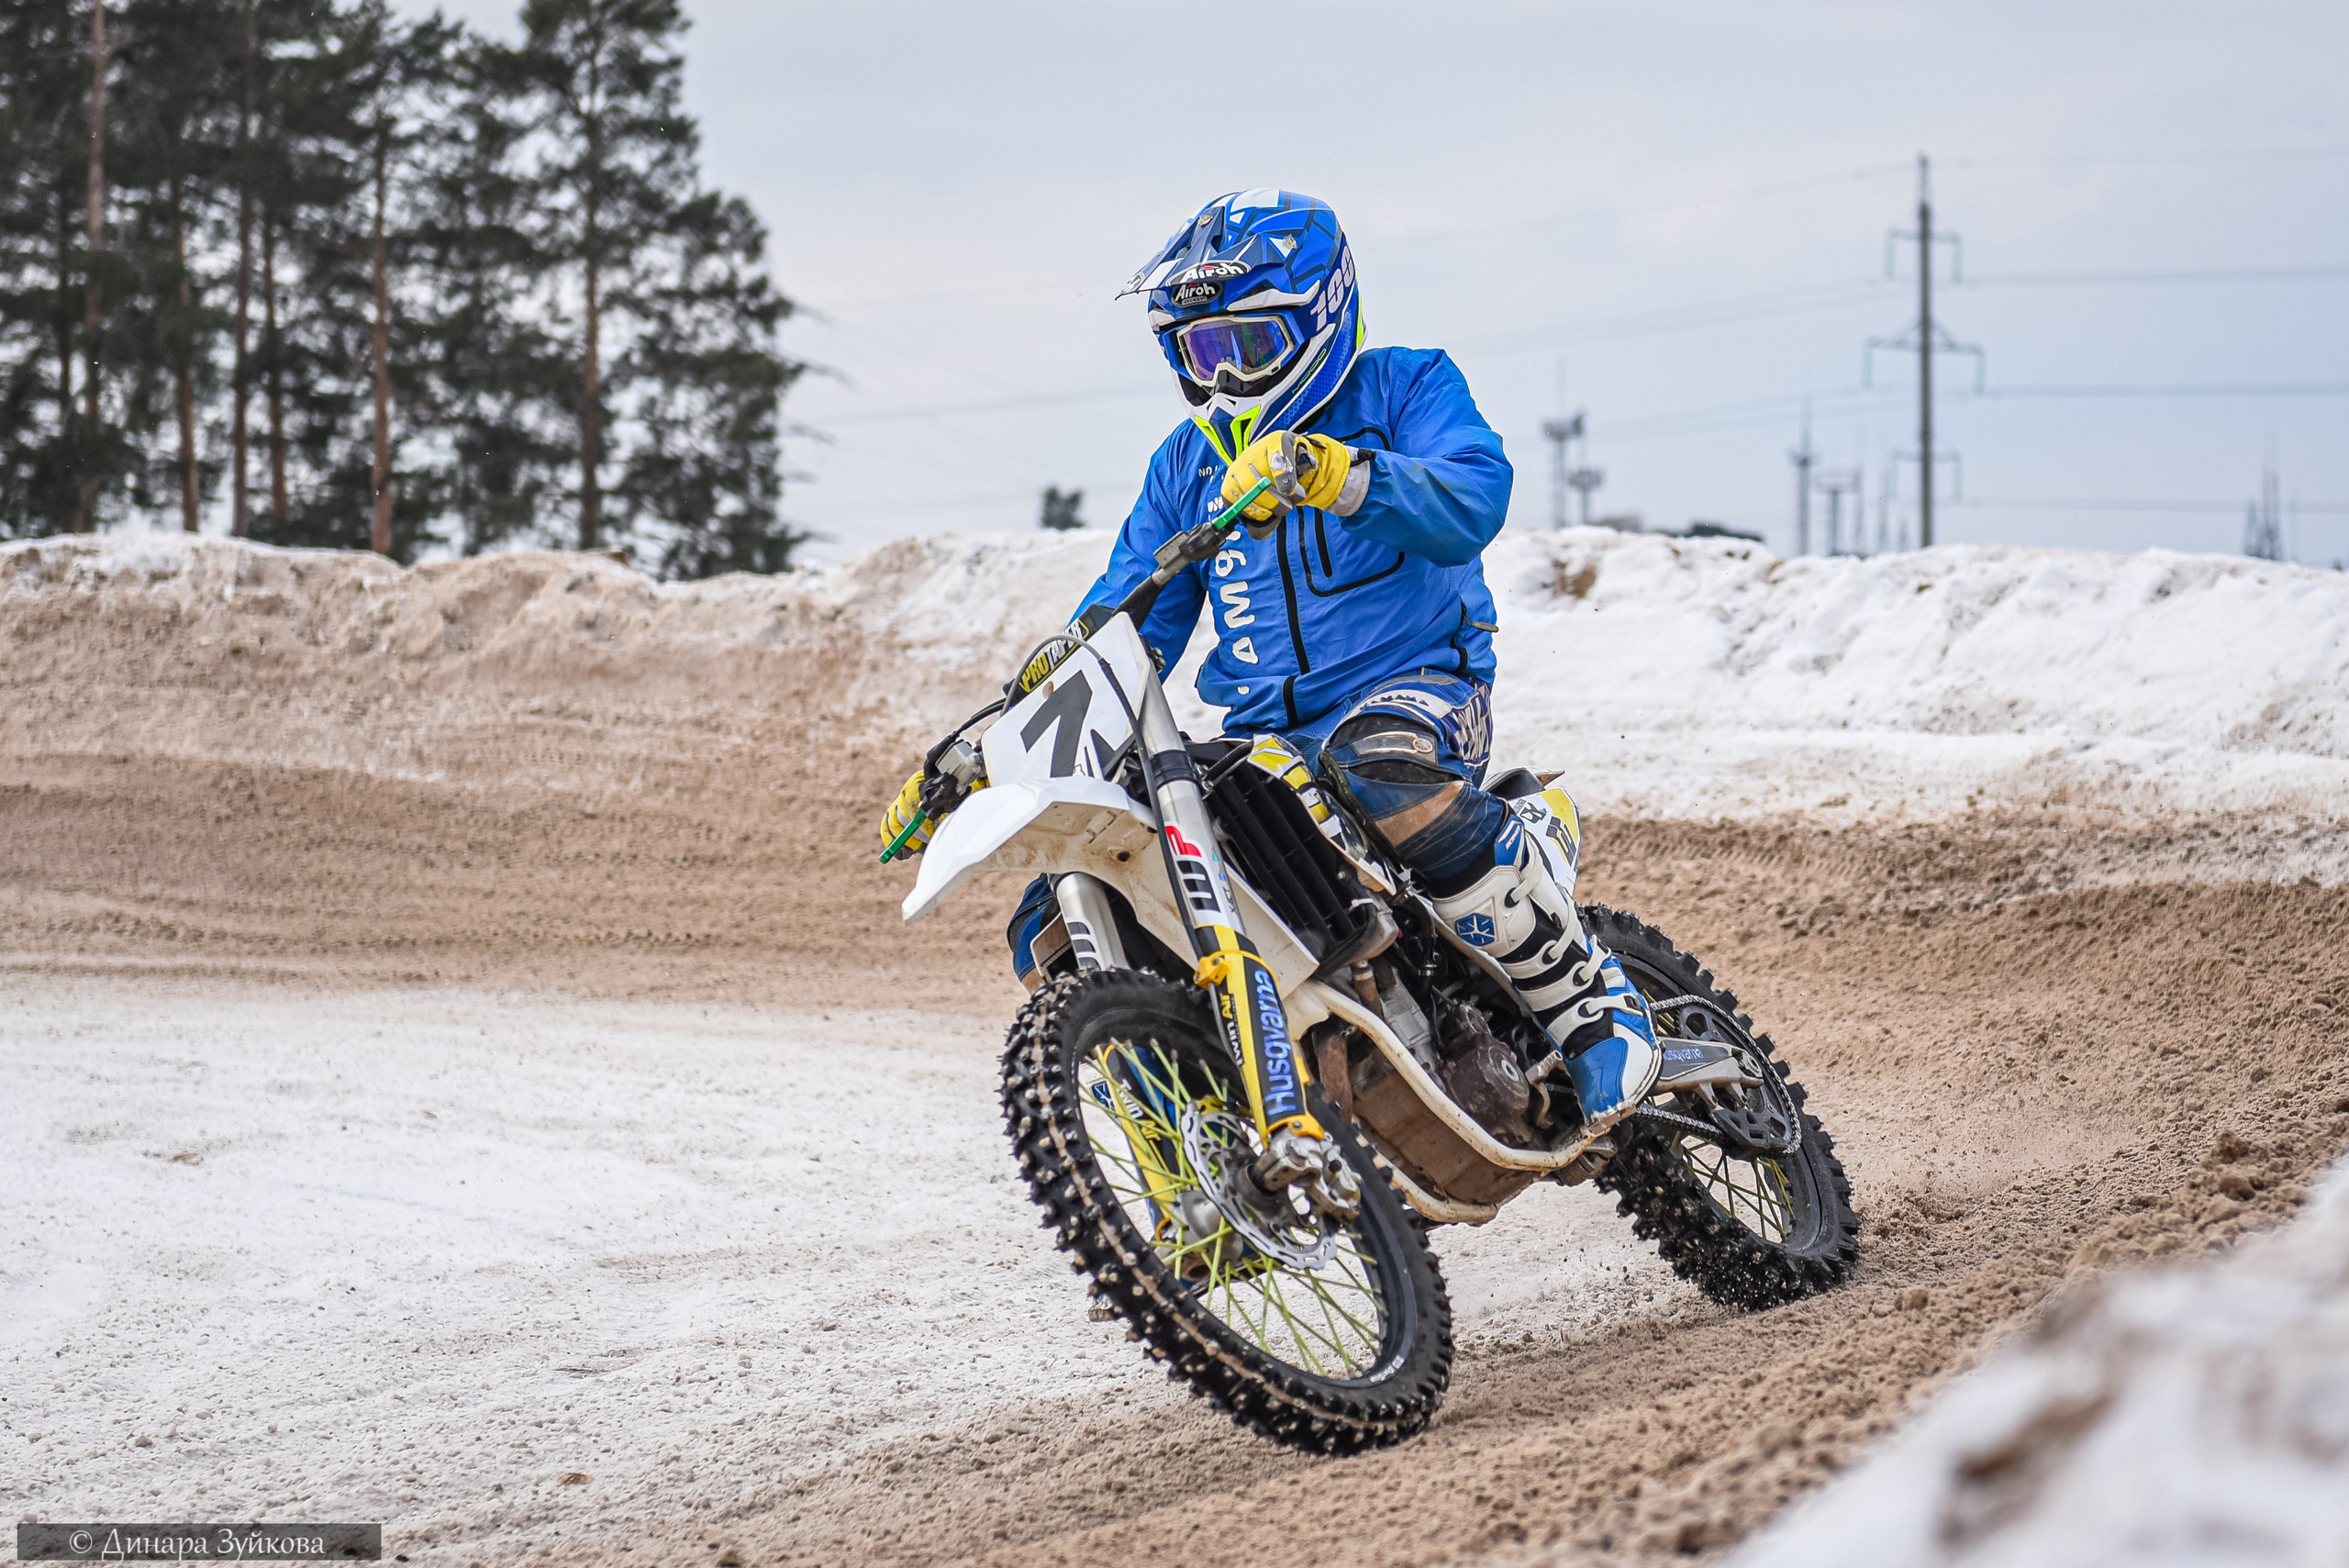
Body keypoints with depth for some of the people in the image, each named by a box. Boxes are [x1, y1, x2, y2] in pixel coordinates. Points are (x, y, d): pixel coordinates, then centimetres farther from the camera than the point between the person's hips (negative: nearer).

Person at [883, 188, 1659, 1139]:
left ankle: (1590, 1004, -29)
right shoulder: (1187, 466, 19)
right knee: (1058, 924, -9)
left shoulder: (1406, 388, 3)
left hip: (1414, 685, -6)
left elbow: (1471, 504, -18)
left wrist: (1327, 470, -36)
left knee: (1379, 765, -43)